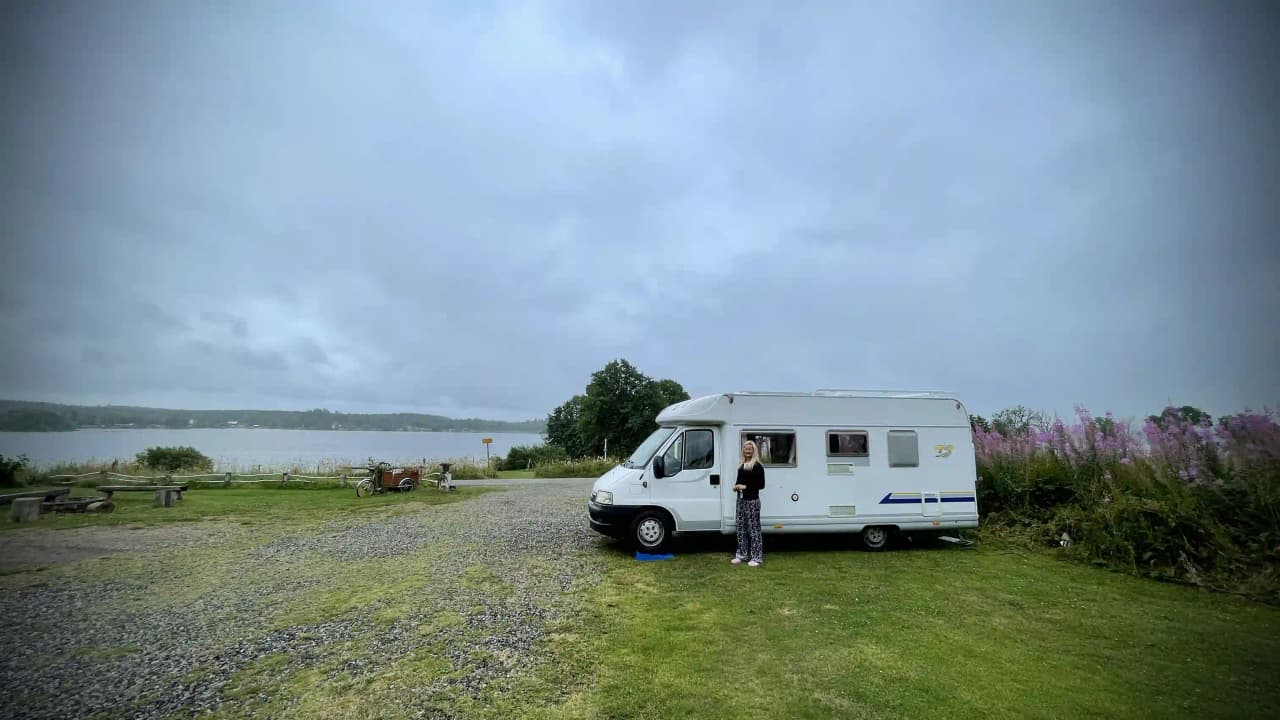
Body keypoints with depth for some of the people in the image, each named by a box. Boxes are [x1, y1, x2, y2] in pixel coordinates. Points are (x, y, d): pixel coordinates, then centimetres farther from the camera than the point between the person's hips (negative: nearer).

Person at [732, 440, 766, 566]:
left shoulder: (757, 466, -10)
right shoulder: (741, 466, 12)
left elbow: (761, 485, -13)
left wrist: (746, 487, -18)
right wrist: (736, 486, 2)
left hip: (752, 500, -7)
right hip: (741, 500, 7)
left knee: (753, 528, -3)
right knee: (741, 528, 12)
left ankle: (757, 557, 5)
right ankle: (741, 554, 22)